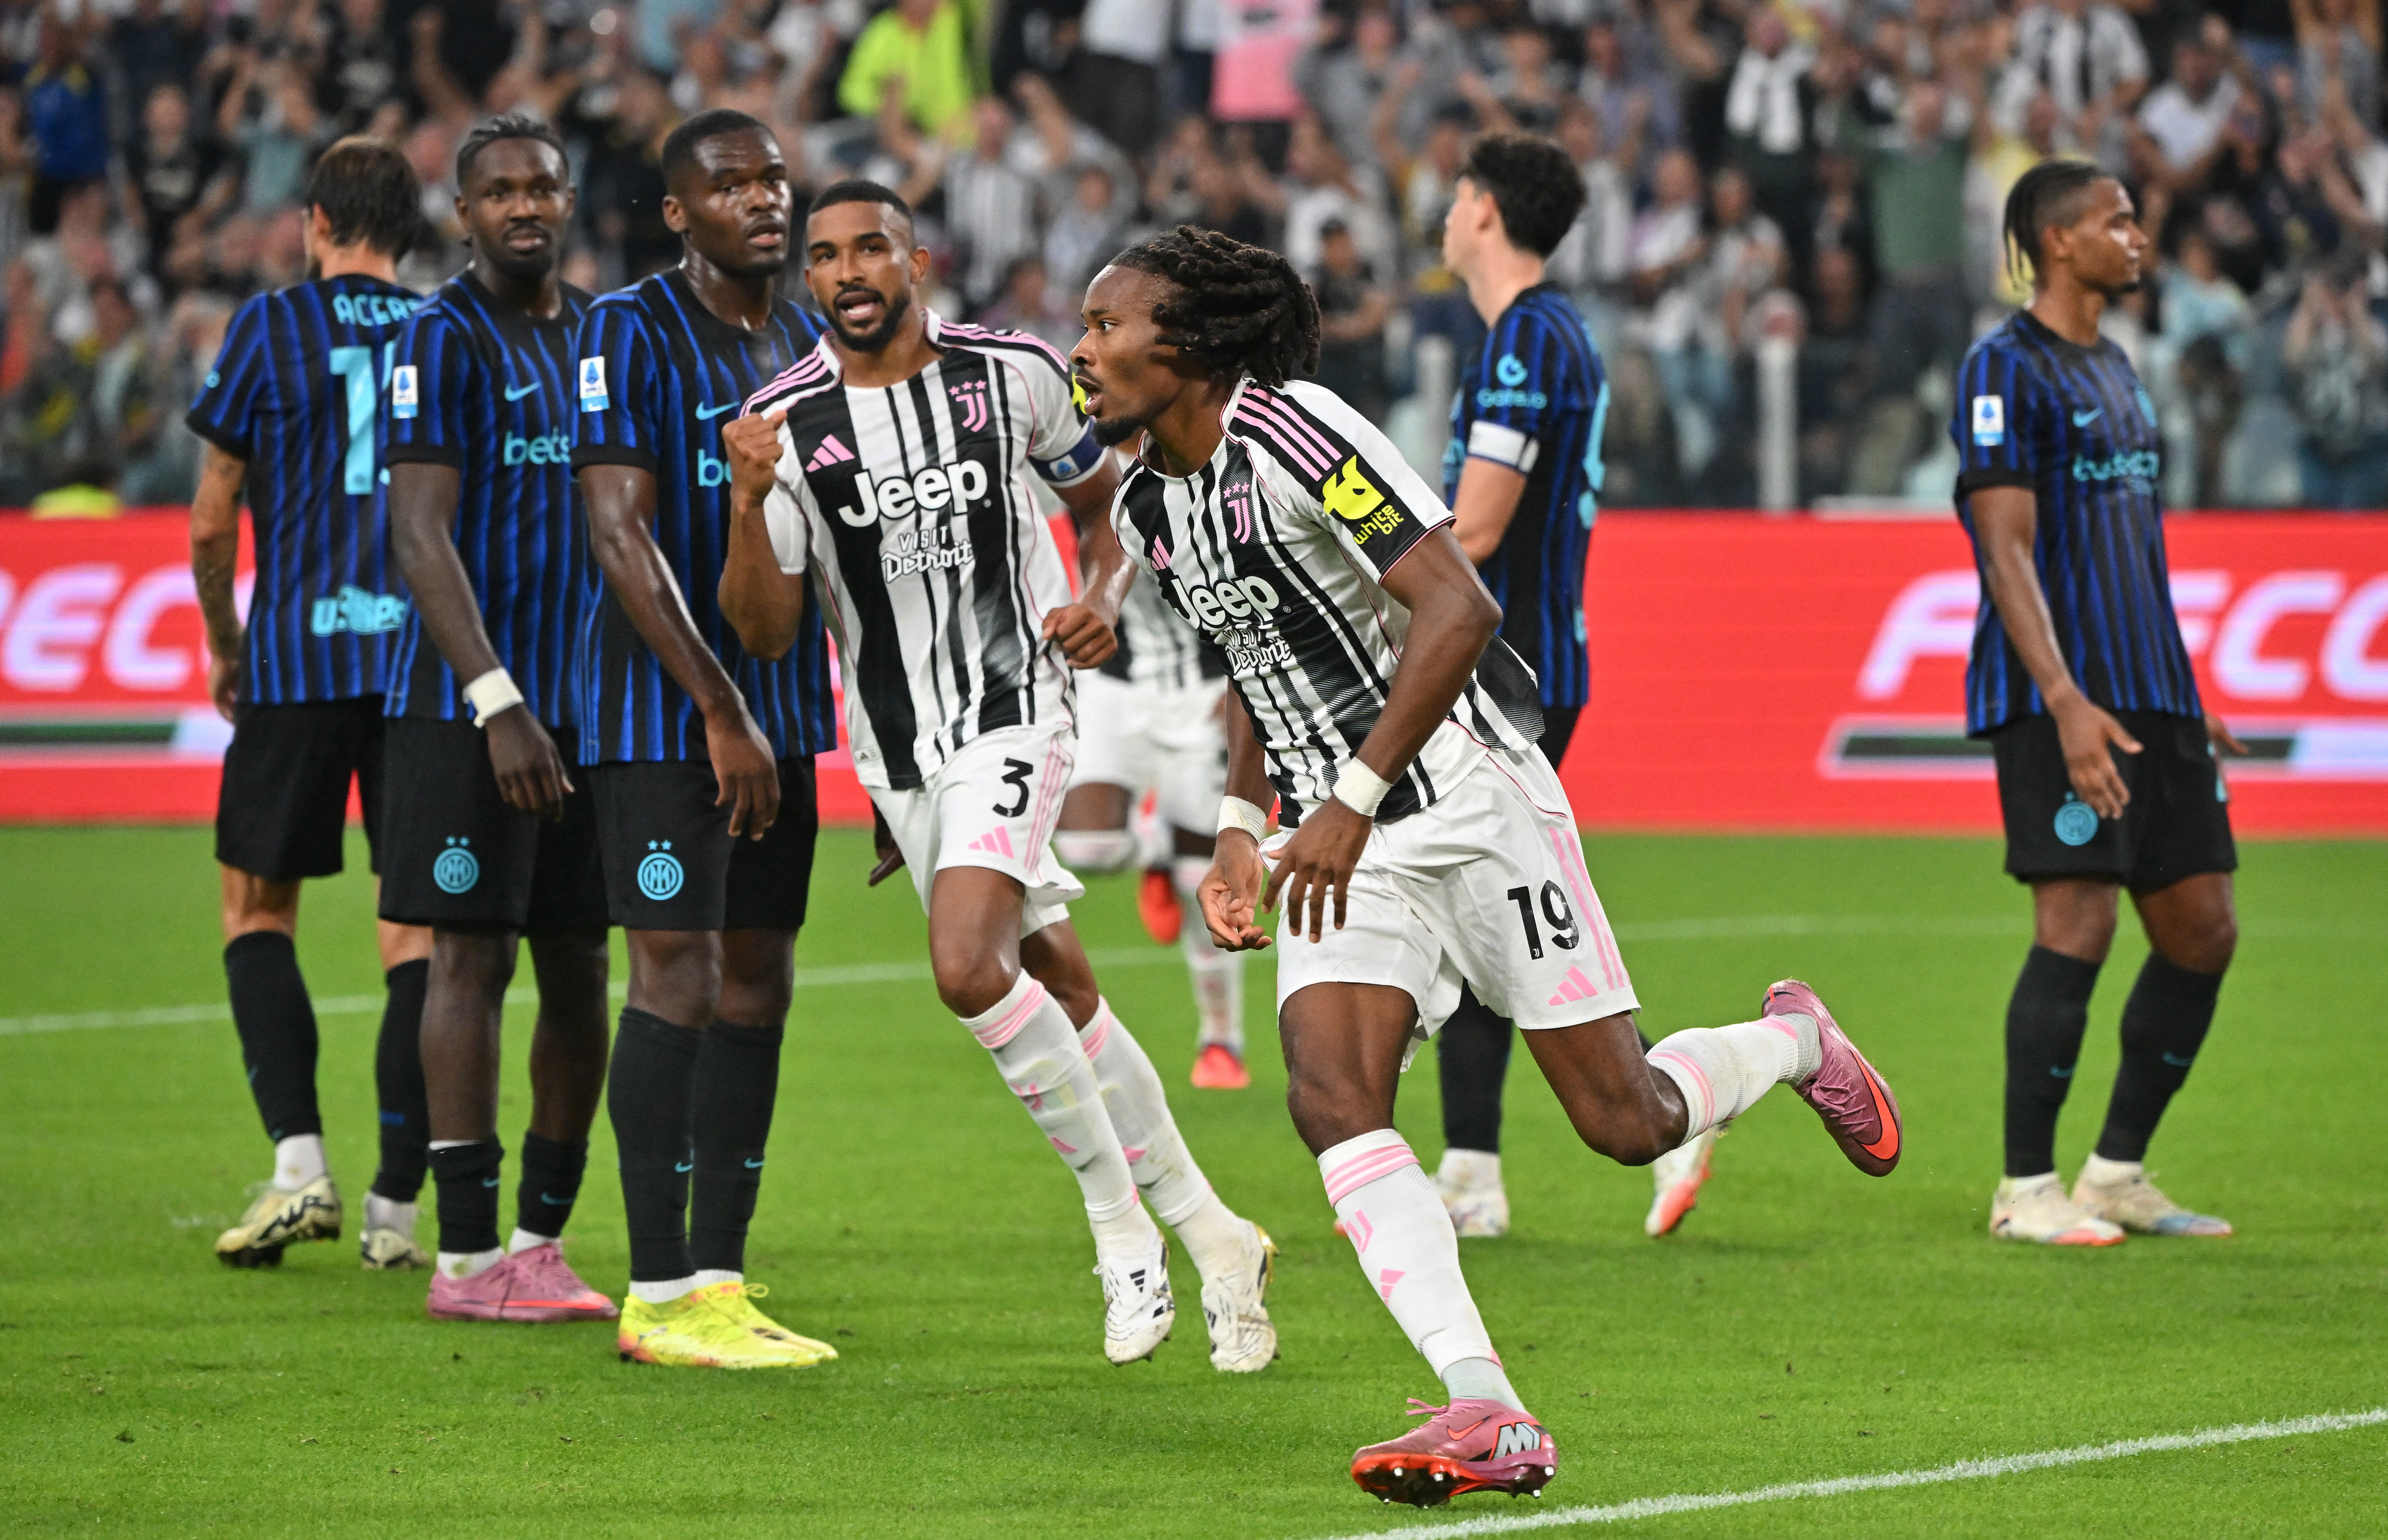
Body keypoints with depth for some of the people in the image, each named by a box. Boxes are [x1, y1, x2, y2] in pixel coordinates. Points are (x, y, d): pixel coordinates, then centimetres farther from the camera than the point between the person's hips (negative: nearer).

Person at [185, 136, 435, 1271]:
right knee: (418, 923, 4)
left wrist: (223, 645, 16)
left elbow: (212, 521, 1)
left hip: (298, 656, -2)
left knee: (259, 905, 10)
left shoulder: (272, 327, 1)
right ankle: (397, 1207, 2)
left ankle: (300, 1165, -7)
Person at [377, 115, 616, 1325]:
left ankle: (541, 1241, 15)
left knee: (579, 973, 7)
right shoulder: (444, 340, -8)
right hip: (468, 708, -7)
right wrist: (497, 703, -23)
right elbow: (423, 540, -15)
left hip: (586, 709, 7)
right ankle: (468, 1258, -4)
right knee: (473, 960, -6)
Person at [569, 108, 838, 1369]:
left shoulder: (807, 344, 14)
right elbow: (620, 534, -15)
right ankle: (661, 1298, -6)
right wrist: (721, 710, -19)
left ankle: (720, 1283, 11)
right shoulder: (630, 332, -8)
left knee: (758, 987, 6)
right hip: (659, 714, -7)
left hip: (778, 714, 7)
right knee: (679, 980, -9)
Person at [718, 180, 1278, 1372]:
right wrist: (750, 502, -22)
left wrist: (1103, 597, -5)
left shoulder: (1014, 374, -4)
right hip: (898, 748, 3)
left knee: (969, 967, -23)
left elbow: (1107, 494, 14)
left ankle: (1122, 1220, -8)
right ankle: (1207, 1238, 22)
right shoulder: (785, 422, -3)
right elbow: (765, 630, -5)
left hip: (1015, 708, -3)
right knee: (1060, 990, 8)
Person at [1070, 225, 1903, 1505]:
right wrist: (1240, 826, 10)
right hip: (1339, 841, 7)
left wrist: (1351, 801, -26)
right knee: (1329, 1096, -18)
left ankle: (1794, 1041, 32)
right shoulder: (1148, 509, 9)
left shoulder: (1290, 435, -17)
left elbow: (1456, 610, -23)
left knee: (1625, 1122, -2)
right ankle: (1486, 1418, -23)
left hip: (1469, 796, -7)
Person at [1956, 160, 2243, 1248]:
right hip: (2057, 698, -9)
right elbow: (2008, 550, -14)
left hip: (2152, 697, 9)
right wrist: (2065, 701, -23)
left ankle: (2118, 1175, 16)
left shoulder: (2116, 372, 19)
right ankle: (2026, 1191, -3)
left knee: (2203, 928, 6)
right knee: (2079, 922, -11)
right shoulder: (2005, 370, -8)